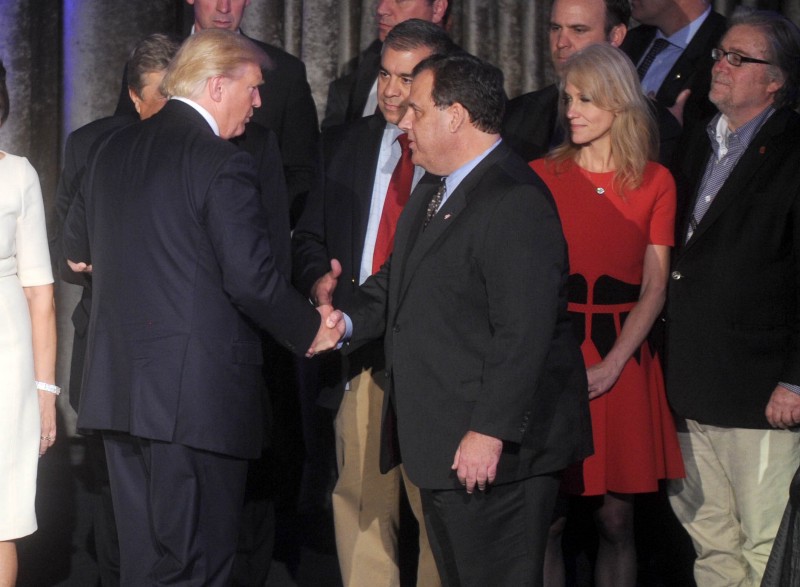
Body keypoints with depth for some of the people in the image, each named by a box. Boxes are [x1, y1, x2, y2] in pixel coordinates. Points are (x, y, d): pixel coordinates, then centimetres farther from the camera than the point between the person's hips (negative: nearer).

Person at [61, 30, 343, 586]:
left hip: (118, 388, 8)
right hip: (198, 392, -8)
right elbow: (252, 280, -17)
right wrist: (311, 330, -2)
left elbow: (77, 249, 23)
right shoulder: (224, 164, -13)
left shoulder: (113, 149, 11)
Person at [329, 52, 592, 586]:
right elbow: (398, 279, 23)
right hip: (440, 443, 10)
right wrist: (350, 322, 2)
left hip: (497, 448, -10)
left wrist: (489, 433, -25)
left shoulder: (516, 202, -19)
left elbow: (523, 332, -24)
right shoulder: (434, 190, 15)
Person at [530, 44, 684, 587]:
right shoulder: (542, 175, 5)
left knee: (616, 520, 3)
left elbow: (655, 287, 1)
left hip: (622, 362, 0)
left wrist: (611, 365, -11)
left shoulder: (655, 183, 6)